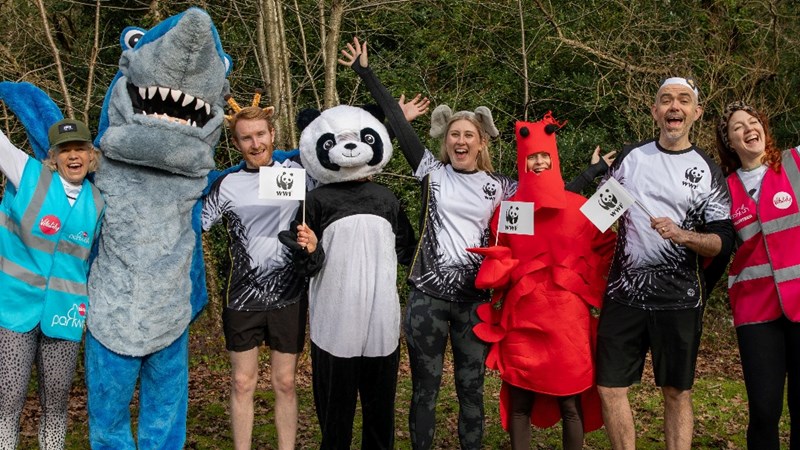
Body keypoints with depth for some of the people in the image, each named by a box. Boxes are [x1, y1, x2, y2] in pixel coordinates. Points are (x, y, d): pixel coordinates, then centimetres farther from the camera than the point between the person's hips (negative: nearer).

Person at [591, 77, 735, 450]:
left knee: (677, 393, 6)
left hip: (678, 297, -1)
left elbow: (724, 241, -3)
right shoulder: (630, 156, 9)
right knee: (609, 388, 1)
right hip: (623, 292, 2)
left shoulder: (707, 171, 3)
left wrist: (682, 236, -19)